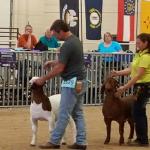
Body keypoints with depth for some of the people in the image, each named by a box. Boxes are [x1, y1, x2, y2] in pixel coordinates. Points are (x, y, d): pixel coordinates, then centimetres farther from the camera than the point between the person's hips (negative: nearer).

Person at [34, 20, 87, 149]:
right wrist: (53, 62, 18)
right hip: (80, 82, 10)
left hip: (72, 83, -10)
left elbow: (59, 69, -19)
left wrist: (43, 79, -9)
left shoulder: (67, 45, -20)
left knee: (64, 114, -3)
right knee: (78, 113, 10)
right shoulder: (76, 40, 11)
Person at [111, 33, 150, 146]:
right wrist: (118, 73, 2)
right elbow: (131, 69, 13)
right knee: (140, 112, 14)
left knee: (138, 112, -6)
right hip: (140, 86, 10)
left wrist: (125, 87, -22)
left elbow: (138, 75, -22)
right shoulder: (139, 54, 11)